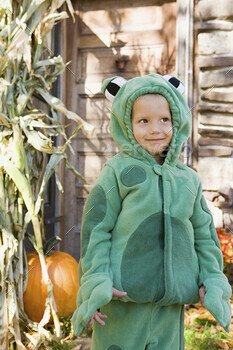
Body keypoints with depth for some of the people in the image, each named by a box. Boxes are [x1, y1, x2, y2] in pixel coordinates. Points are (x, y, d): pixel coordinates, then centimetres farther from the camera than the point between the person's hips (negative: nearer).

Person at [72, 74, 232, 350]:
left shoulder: (188, 179, 8)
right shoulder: (117, 171, -5)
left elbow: (204, 234, 15)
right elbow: (95, 228, -7)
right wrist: (96, 282, -12)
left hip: (171, 301, 4)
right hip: (122, 298, -4)